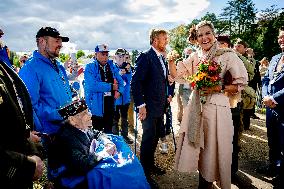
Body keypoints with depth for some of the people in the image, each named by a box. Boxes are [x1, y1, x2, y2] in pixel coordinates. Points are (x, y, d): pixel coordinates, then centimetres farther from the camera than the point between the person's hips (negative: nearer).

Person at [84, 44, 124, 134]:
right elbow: (92, 85, -20)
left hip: (110, 105, 5)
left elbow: (120, 81, 11)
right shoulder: (90, 68, -7)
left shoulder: (112, 67, 11)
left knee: (109, 132, 18)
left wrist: (119, 91, -11)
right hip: (97, 106, -5)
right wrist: (111, 87, -13)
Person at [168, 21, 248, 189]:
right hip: (196, 107, 5)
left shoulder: (228, 55, -6)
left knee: (214, 149, 5)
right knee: (198, 146, 13)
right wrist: (171, 61, -6)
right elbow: (177, 75, 11)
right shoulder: (195, 57, 7)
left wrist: (219, 88, -17)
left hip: (218, 108, -4)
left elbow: (241, 83, -6)